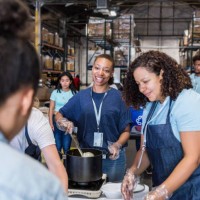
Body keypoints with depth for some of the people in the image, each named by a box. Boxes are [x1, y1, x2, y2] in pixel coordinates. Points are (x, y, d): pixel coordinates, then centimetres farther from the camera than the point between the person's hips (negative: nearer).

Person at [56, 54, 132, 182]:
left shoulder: (117, 97, -6)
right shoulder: (82, 96, 0)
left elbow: (126, 130, -3)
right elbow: (59, 115, 10)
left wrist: (117, 145, -21)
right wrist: (64, 122, -11)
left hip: (113, 158, -2)